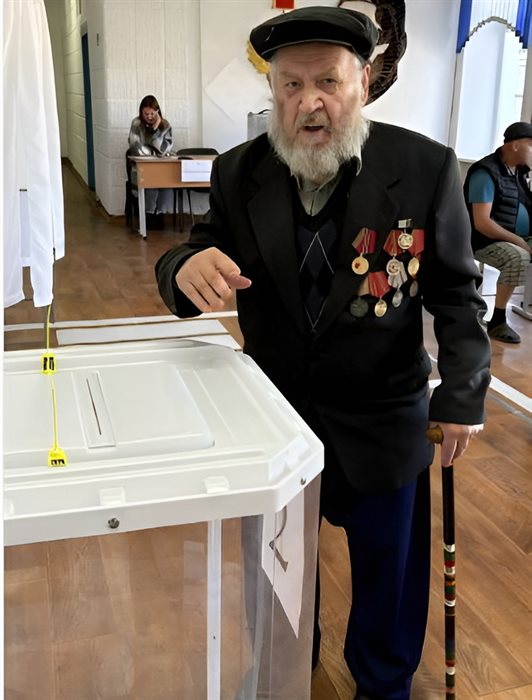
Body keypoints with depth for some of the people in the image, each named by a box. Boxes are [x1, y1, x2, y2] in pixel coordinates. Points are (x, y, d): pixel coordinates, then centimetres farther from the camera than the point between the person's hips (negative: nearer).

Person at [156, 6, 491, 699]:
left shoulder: (425, 167, -15)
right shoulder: (240, 173, -9)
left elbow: (456, 291, -7)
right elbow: (194, 261, -5)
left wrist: (462, 395, -12)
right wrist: (188, 267, -29)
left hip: (383, 418, -2)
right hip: (276, 408, 2)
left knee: (389, 569, 18)